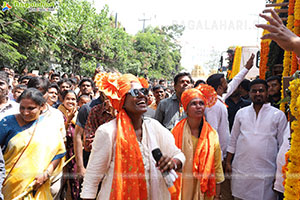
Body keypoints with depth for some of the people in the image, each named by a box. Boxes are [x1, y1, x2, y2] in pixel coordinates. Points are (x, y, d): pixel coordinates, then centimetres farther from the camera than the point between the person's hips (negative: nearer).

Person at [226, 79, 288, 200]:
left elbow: (283, 144, 3)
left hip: (266, 172, -2)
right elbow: (233, 140, 13)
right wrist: (228, 162, 8)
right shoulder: (241, 113, 8)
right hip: (240, 171, 2)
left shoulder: (278, 115, 2)